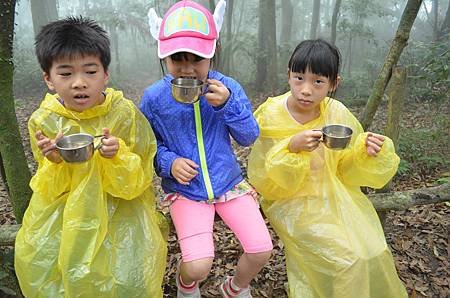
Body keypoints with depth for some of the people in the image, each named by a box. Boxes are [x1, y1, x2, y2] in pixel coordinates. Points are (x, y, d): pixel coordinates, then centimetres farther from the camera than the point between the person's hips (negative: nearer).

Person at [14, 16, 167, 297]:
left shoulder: (126, 113, -17)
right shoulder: (43, 121, -9)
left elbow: (137, 182, -11)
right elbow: (51, 190, 0)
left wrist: (117, 156, -31)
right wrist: (54, 163, -22)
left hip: (122, 204, -3)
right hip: (67, 206, 3)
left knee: (130, 275, -15)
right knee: (35, 257, -8)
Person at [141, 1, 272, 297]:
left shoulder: (227, 88, -7)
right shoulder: (154, 97, -9)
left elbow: (249, 138, -5)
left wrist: (228, 104, -21)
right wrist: (168, 162, -19)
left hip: (228, 182, 2)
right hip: (185, 190, -1)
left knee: (262, 250, -6)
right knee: (198, 267, -14)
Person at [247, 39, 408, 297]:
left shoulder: (338, 114, -8)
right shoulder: (271, 117, -15)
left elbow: (347, 169, 2)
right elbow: (264, 181, -14)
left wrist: (368, 152, -19)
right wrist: (291, 148, -31)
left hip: (335, 197, 4)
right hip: (292, 201, -3)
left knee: (372, 251, -7)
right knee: (345, 257, -16)